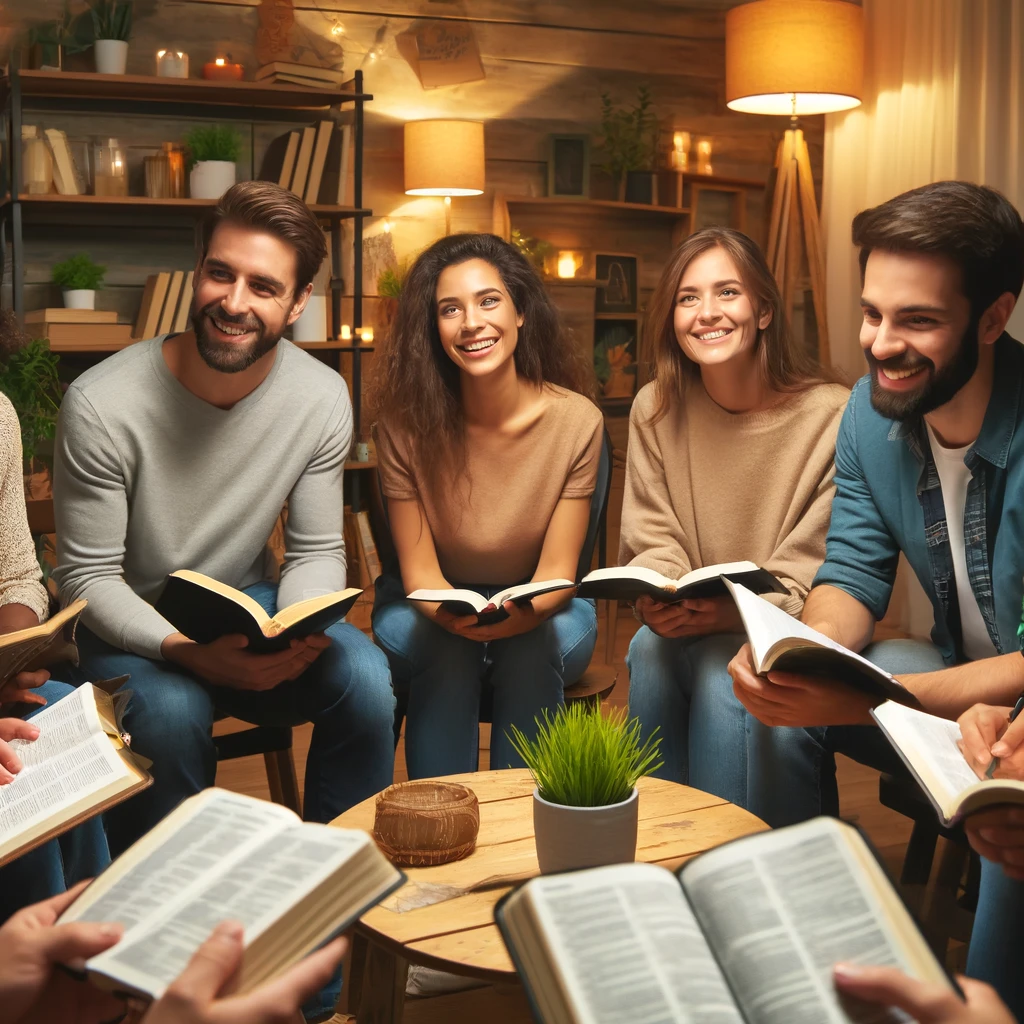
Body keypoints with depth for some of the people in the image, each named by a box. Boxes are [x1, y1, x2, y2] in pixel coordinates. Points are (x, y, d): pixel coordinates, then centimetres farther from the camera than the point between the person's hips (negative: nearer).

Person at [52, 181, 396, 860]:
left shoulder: (322, 398, -9)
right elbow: (88, 576, -14)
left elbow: (317, 551, -1)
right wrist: (187, 651, -30)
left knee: (363, 675, -25)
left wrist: (297, 633, -23)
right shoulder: (101, 405, -20)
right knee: (171, 714, -35)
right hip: (131, 626, -3)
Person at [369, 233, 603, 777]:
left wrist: (524, 613, -37)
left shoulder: (576, 419, -15)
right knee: (446, 650, -32)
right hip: (432, 608, 0)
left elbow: (557, 570, -13)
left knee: (533, 649, -32)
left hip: (538, 611, 0)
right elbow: (419, 569, -12)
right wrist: (450, 612, -36)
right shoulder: (405, 421, -15)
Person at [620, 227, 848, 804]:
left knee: (724, 674, -32)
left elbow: (810, 573, -10)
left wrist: (739, 610, -27)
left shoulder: (833, 415, -12)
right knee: (650, 650, -29)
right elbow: (653, 540, 2)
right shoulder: (655, 409, 1)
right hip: (689, 628, 3)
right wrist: (656, 600, -20)